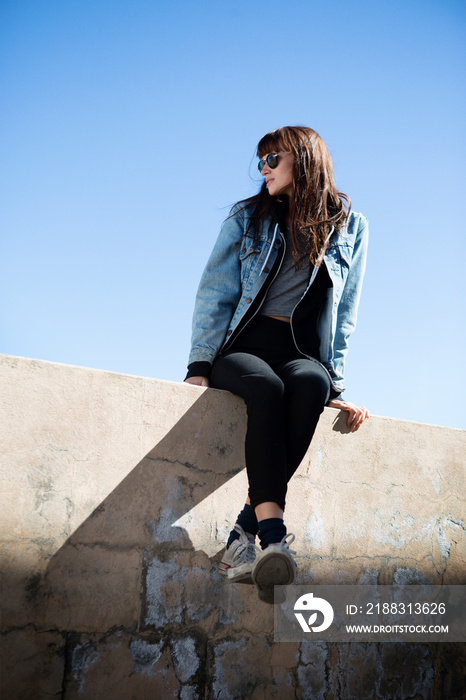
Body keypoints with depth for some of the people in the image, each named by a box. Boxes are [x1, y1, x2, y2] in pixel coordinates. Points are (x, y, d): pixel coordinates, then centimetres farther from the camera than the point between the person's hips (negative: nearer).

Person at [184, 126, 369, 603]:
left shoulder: (350, 227, 13)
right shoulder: (247, 218, 13)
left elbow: (344, 313, 12)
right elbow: (215, 293, 4)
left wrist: (333, 384, 2)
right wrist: (200, 365, -8)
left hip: (302, 354, 0)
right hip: (242, 348, 0)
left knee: (309, 381, -37)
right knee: (266, 387, -37)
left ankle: (244, 535, -38)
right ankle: (274, 538, -45)